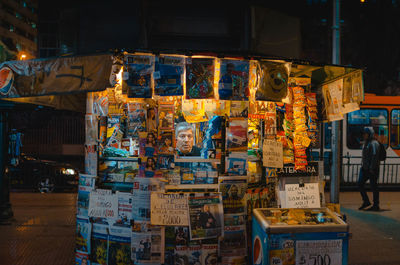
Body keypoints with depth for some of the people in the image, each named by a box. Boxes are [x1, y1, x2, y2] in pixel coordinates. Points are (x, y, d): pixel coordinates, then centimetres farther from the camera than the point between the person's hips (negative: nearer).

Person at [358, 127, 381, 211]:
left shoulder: (374, 143, -14)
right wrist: (362, 165, 18)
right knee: (360, 184, 6)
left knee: (374, 186, -1)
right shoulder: (366, 143, 16)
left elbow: (375, 156, -20)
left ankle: (376, 205, 8)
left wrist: (372, 168, -22)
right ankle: (366, 201, 18)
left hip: (372, 169, -9)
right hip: (365, 168, 9)